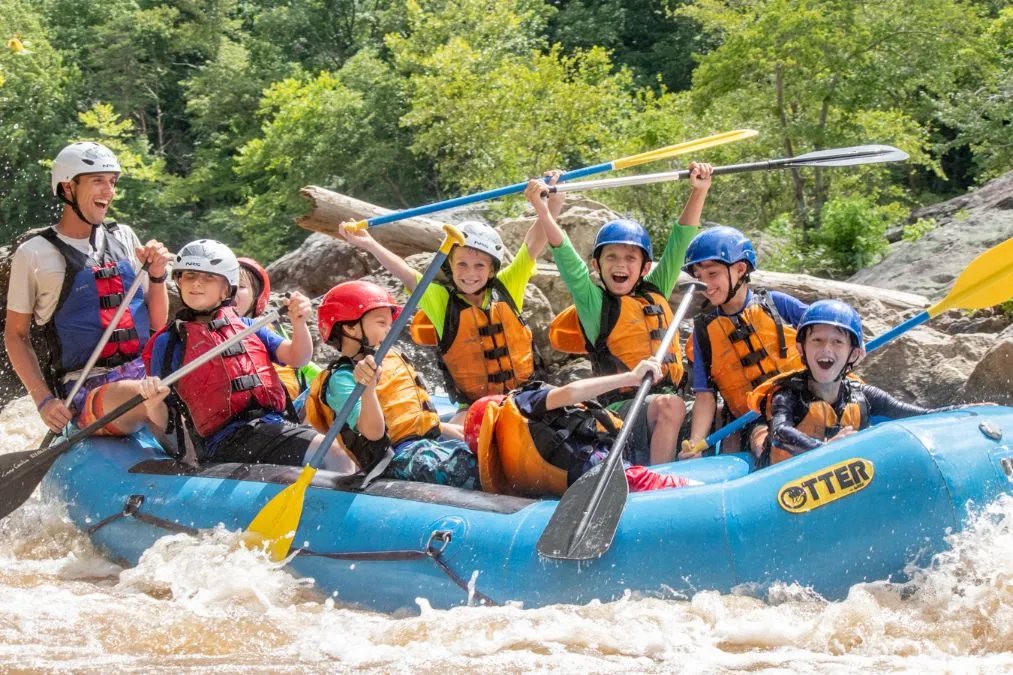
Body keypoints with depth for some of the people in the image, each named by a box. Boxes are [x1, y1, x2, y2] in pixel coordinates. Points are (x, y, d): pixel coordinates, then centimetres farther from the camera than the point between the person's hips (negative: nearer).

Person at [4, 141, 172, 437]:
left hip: (148, 373, 6)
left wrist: (157, 275, 0)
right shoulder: (34, 254, 3)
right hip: (85, 389, -6)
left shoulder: (123, 237, 15)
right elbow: (16, 335, 8)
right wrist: (43, 400, -4)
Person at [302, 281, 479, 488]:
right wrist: (366, 387, -34)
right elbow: (373, 432, -20)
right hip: (397, 455, -9)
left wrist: (444, 428, 30)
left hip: (430, 440, 9)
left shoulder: (391, 358, 22)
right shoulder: (341, 379, -6)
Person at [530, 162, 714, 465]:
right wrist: (543, 211, -18)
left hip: (667, 394, 7)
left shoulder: (655, 292, 17)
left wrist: (699, 191, 11)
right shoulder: (593, 302, 3)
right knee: (671, 406, -33)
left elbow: (679, 242, 17)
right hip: (623, 404, -6)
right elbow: (567, 258, -8)